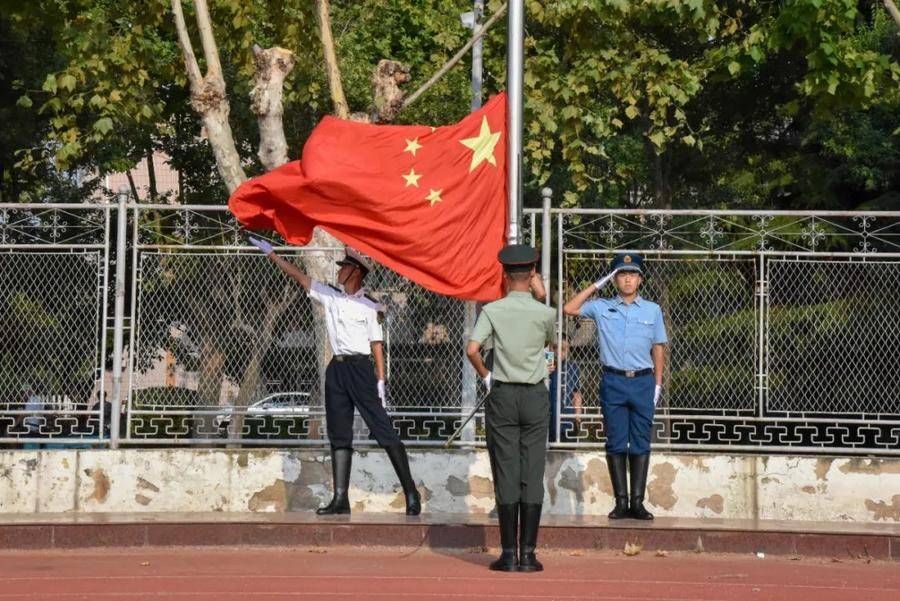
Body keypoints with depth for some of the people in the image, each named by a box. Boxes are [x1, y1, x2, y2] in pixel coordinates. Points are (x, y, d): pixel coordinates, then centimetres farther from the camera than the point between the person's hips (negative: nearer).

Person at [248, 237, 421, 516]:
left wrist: (381, 381, -10)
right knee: (339, 435, 5)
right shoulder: (330, 297, 12)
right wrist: (270, 253, 14)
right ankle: (340, 498, 6)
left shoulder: (370, 307, -1)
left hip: (361, 368, -6)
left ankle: (411, 493, -6)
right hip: (336, 369, 6)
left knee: (383, 430, -8)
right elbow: (298, 275, 15)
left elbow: (377, 346, -3)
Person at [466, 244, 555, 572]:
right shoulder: (545, 313, -2)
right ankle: (528, 554, 1)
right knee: (533, 475, 2)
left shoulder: (492, 310, -5)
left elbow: (472, 349, -14)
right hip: (535, 396, 0)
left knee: (505, 474, 2)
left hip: (502, 396, 0)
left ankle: (509, 554, 1)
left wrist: (485, 376, 4)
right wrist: (542, 298, 17)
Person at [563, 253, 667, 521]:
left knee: (640, 444, 1)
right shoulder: (602, 307, 7)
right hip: (613, 381, 0)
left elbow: (658, 349, 11)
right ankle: (621, 501, 5)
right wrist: (597, 285, 1)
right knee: (616, 443, 0)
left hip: (643, 381, 1)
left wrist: (658, 384, 4)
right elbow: (569, 308, -3)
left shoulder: (652, 310, 9)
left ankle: (637, 501, 4)